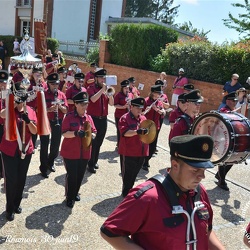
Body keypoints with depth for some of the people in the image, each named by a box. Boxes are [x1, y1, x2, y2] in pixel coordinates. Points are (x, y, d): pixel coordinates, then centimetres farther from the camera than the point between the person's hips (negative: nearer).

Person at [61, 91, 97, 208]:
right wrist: (76, 133, -32)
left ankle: (75, 193, 37)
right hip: (70, 153, -5)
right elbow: (64, 133, -16)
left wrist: (91, 135, -14)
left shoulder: (89, 118, 6)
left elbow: (94, 132, 9)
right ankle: (69, 197, 19)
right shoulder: (69, 117, -9)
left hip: (85, 153, 5)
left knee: (80, 175, 16)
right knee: (71, 176, 2)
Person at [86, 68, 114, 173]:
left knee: (99, 142, 14)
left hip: (103, 119, 5)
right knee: (93, 142, -2)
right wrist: (102, 89, -21)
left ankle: (95, 161, 28)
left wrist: (110, 93, -11)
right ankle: (90, 164, 7)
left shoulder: (105, 88, 10)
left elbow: (111, 103, 4)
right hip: (93, 119, -5)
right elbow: (93, 99, -24)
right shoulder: (91, 88, -5)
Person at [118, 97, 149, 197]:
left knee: (134, 173, 16)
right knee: (127, 174, 5)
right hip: (128, 152, -6)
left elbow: (147, 130, 22)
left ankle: (129, 191, 32)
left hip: (141, 152, 6)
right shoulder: (124, 118, -10)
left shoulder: (143, 118, 11)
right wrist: (137, 131, -35)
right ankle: (126, 193, 20)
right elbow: (124, 132, -23)